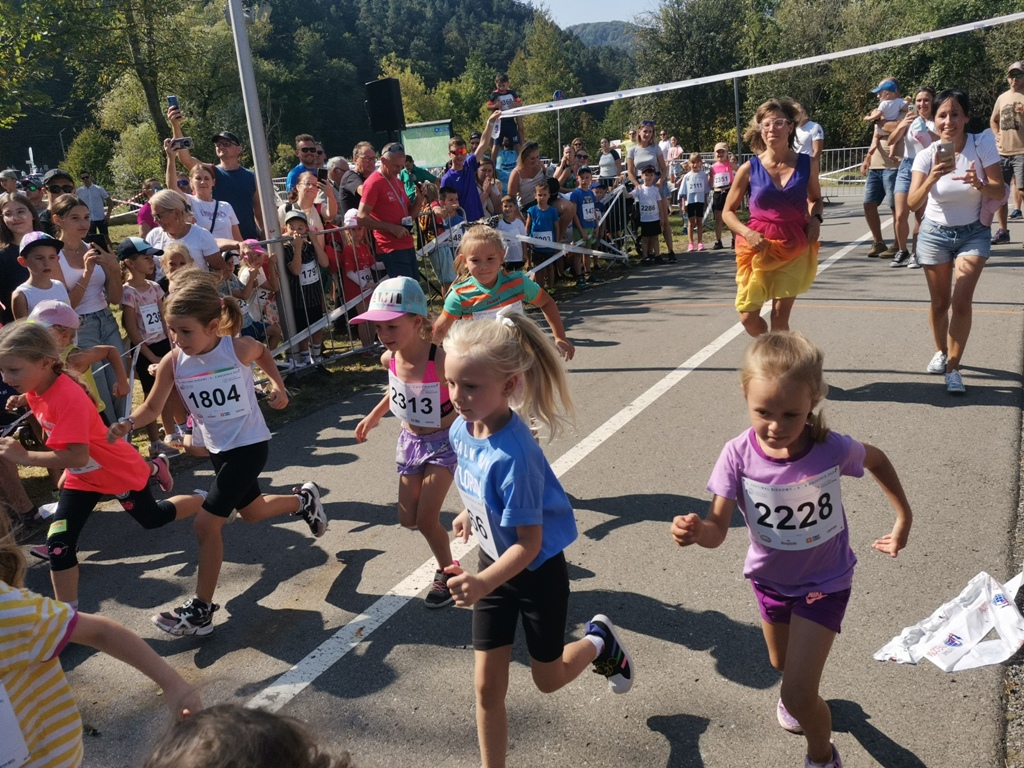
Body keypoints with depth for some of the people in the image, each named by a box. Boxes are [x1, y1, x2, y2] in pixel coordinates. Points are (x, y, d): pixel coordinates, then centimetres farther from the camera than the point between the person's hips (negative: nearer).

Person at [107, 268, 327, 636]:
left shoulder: (239, 349, -20)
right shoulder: (172, 363, -13)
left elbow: (263, 352, 4)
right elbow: (152, 407, -6)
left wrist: (278, 385, -1)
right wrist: (126, 424, -24)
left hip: (249, 445, -5)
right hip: (218, 449, 5)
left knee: (206, 524, -8)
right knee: (251, 511, 24)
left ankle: (200, 610, 7)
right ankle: (303, 499, 55)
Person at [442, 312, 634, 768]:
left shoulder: (514, 455, -35)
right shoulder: (461, 429, -12)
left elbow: (529, 542, -30)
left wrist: (482, 584, -42)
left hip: (537, 572, -6)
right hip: (495, 563, 6)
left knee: (547, 678, 19)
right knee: (487, 685, 7)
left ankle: (599, 640, 48)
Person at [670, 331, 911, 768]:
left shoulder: (832, 448, -27)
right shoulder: (738, 455, -26)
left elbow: (876, 459, -3)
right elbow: (719, 529, -28)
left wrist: (904, 517, 0)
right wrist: (696, 531, -50)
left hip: (824, 582, -2)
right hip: (770, 579, 3)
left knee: (798, 695, -7)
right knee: (782, 664, 28)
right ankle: (801, 692, 65)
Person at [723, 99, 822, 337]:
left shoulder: (807, 164, -1)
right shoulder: (749, 169, -5)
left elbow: (815, 198, 19)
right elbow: (728, 212, 2)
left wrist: (815, 218, -3)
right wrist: (747, 233, -16)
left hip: (795, 248, 0)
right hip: (759, 248, 0)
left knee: (780, 316, 0)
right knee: (748, 316, -2)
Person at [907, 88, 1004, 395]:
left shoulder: (982, 144, -15)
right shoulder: (927, 154, -15)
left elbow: (1001, 192, -17)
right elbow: (913, 203, -24)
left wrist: (979, 185, -38)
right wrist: (933, 178, -42)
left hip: (973, 234, -1)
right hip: (935, 234, 1)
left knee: (961, 302, -11)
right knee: (940, 302, 11)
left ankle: (953, 368, -1)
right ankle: (941, 352, 36)